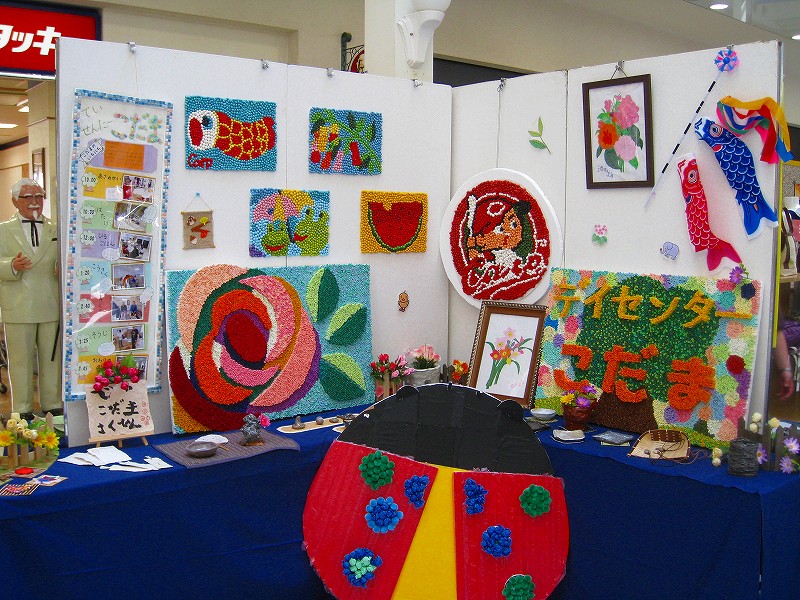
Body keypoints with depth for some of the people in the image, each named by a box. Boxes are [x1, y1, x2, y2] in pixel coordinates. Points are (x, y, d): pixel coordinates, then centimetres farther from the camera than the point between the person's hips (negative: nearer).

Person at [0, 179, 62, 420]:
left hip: (51, 307, 2)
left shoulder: (55, 231, 14)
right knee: (20, 360, 3)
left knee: (52, 358, 8)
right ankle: (22, 410, 12)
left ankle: (53, 405, 18)